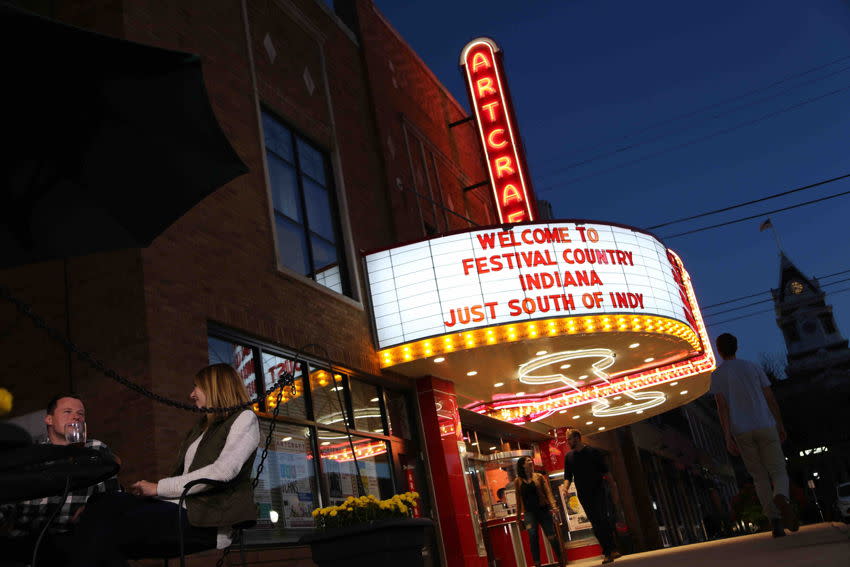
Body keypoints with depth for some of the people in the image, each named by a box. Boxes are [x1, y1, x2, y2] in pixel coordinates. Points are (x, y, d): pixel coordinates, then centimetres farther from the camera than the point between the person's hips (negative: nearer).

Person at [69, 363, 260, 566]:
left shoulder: (245, 419, 4)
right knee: (100, 509, -15)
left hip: (207, 519, -7)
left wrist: (159, 487, -9)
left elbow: (223, 471, -13)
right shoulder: (201, 427, 29)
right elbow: (181, 473, 17)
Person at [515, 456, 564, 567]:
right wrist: (518, 517, 9)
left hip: (543, 510, 0)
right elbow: (518, 499, 10)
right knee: (533, 536, -15)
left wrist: (553, 505, -15)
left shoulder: (539, 477, 8)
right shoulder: (518, 481, 7)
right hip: (529, 512, 0)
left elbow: (548, 492, 0)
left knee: (551, 536, 0)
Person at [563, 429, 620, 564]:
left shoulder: (593, 451, -2)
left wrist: (614, 489, -3)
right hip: (584, 495, 3)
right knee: (596, 524, 2)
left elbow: (605, 472, 0)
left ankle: (611, 550, -11)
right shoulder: (569, 457, 8)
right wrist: (566, 487, -12)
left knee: (603, 519, -15)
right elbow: (568, 476, 9)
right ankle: (607, 551, 7)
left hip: (599, 491, -3)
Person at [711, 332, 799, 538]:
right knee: (779, 473, 3)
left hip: (742, 433, 0)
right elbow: (771, 399, 6)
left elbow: (722, 406, -8)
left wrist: (728, 437, -11)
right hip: (766, 428, 0)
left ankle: (775, 521, -2)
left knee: (760, 477, 11)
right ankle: (780, 498, -31)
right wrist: (781, 426, 16)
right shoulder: (753, 367, 7)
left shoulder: (717, 375, 1)